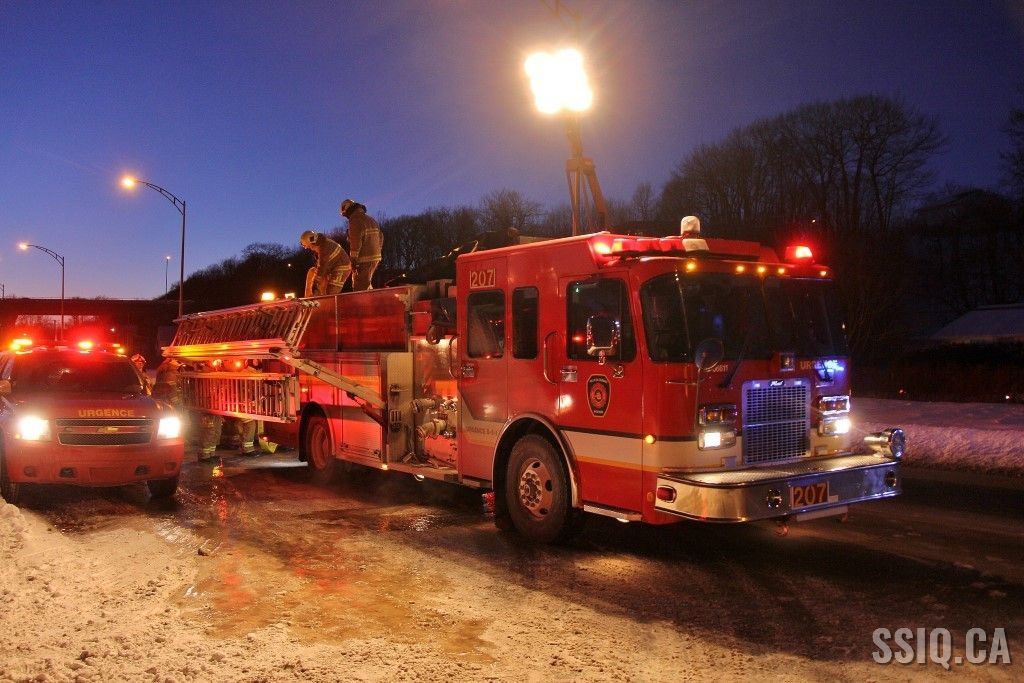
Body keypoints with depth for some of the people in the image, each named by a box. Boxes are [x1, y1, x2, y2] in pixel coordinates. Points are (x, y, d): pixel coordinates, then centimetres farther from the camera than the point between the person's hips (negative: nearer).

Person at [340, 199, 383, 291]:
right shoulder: (370, 219, 18)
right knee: (366, 284, 21)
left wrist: (353, 260, -19)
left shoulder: (355, 220, -10)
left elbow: (356, 241, -20)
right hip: (375, 258, 9)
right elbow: (381, 237, 21)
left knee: (360, 288, -7)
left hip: (364, 260, -9)